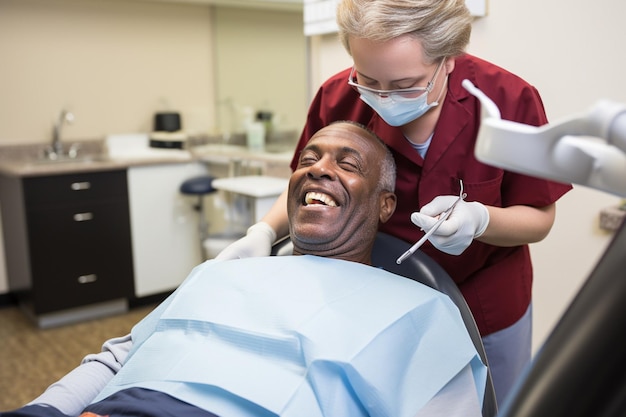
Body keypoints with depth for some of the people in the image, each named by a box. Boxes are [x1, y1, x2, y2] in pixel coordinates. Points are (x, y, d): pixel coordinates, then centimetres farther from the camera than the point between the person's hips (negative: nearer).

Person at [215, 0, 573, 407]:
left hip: (486, 308, 0)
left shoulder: (510, 100, -22)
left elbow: (539, 217, -11)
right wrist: (264, 231, -20)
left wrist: (479, 219, -32)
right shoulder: (339, 98, -19)